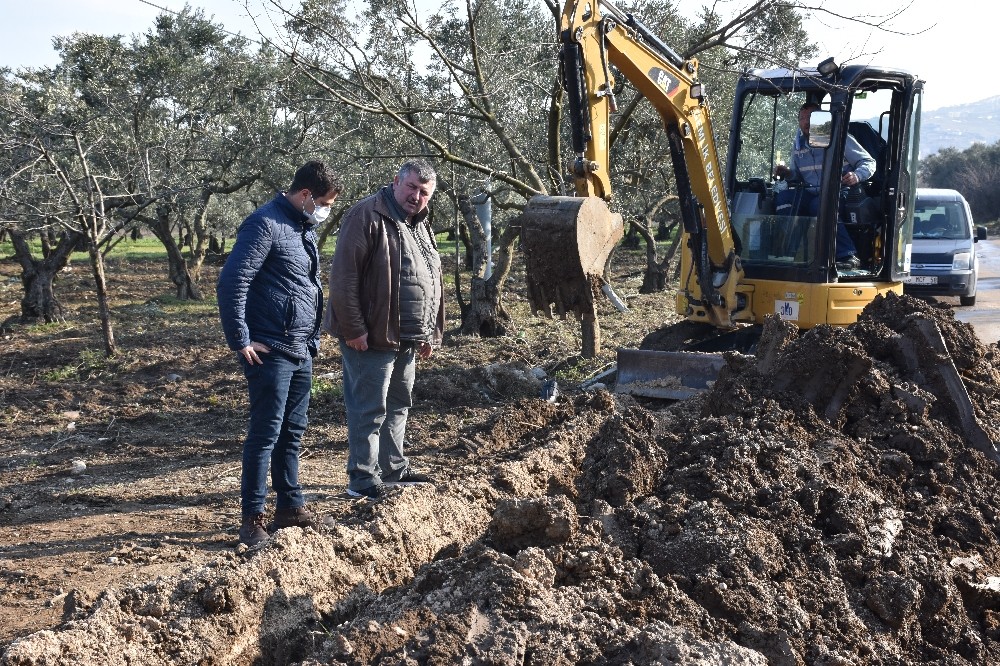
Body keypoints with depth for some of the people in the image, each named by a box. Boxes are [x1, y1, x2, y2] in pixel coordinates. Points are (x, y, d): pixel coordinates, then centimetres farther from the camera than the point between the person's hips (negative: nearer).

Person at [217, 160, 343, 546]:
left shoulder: (305, 228, 15)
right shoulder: (265, 225, -13)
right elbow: (231, 284, -19)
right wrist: (240, 341, -17)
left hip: (302, 353, 9)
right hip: (271, 352, -9)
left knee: (292, 433, 14)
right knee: (265, 434, -4)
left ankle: (290, 507, 23)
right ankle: (252, 518, 4)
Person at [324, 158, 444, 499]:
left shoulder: (420, 224, 15)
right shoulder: (367, 216, -14)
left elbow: (430, 281, 24)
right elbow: (343, 277, -19)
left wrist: (430, 332, 20)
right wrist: (353, 330, -21)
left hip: (405, 340, 9)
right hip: (371, 338, -9)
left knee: (398, 405, 17)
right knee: (370, 410, -4)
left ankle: (394, 468, 30)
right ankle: (362, 479, 4)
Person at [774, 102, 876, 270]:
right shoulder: (798, 146, 15)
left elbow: (869, 162, 1)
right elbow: (797, 175, 25)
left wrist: (857, 176, -22)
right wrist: (787, 173, 0)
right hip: (810, 193, 5)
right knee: (782, 197, -23)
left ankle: (848, 256, -37)